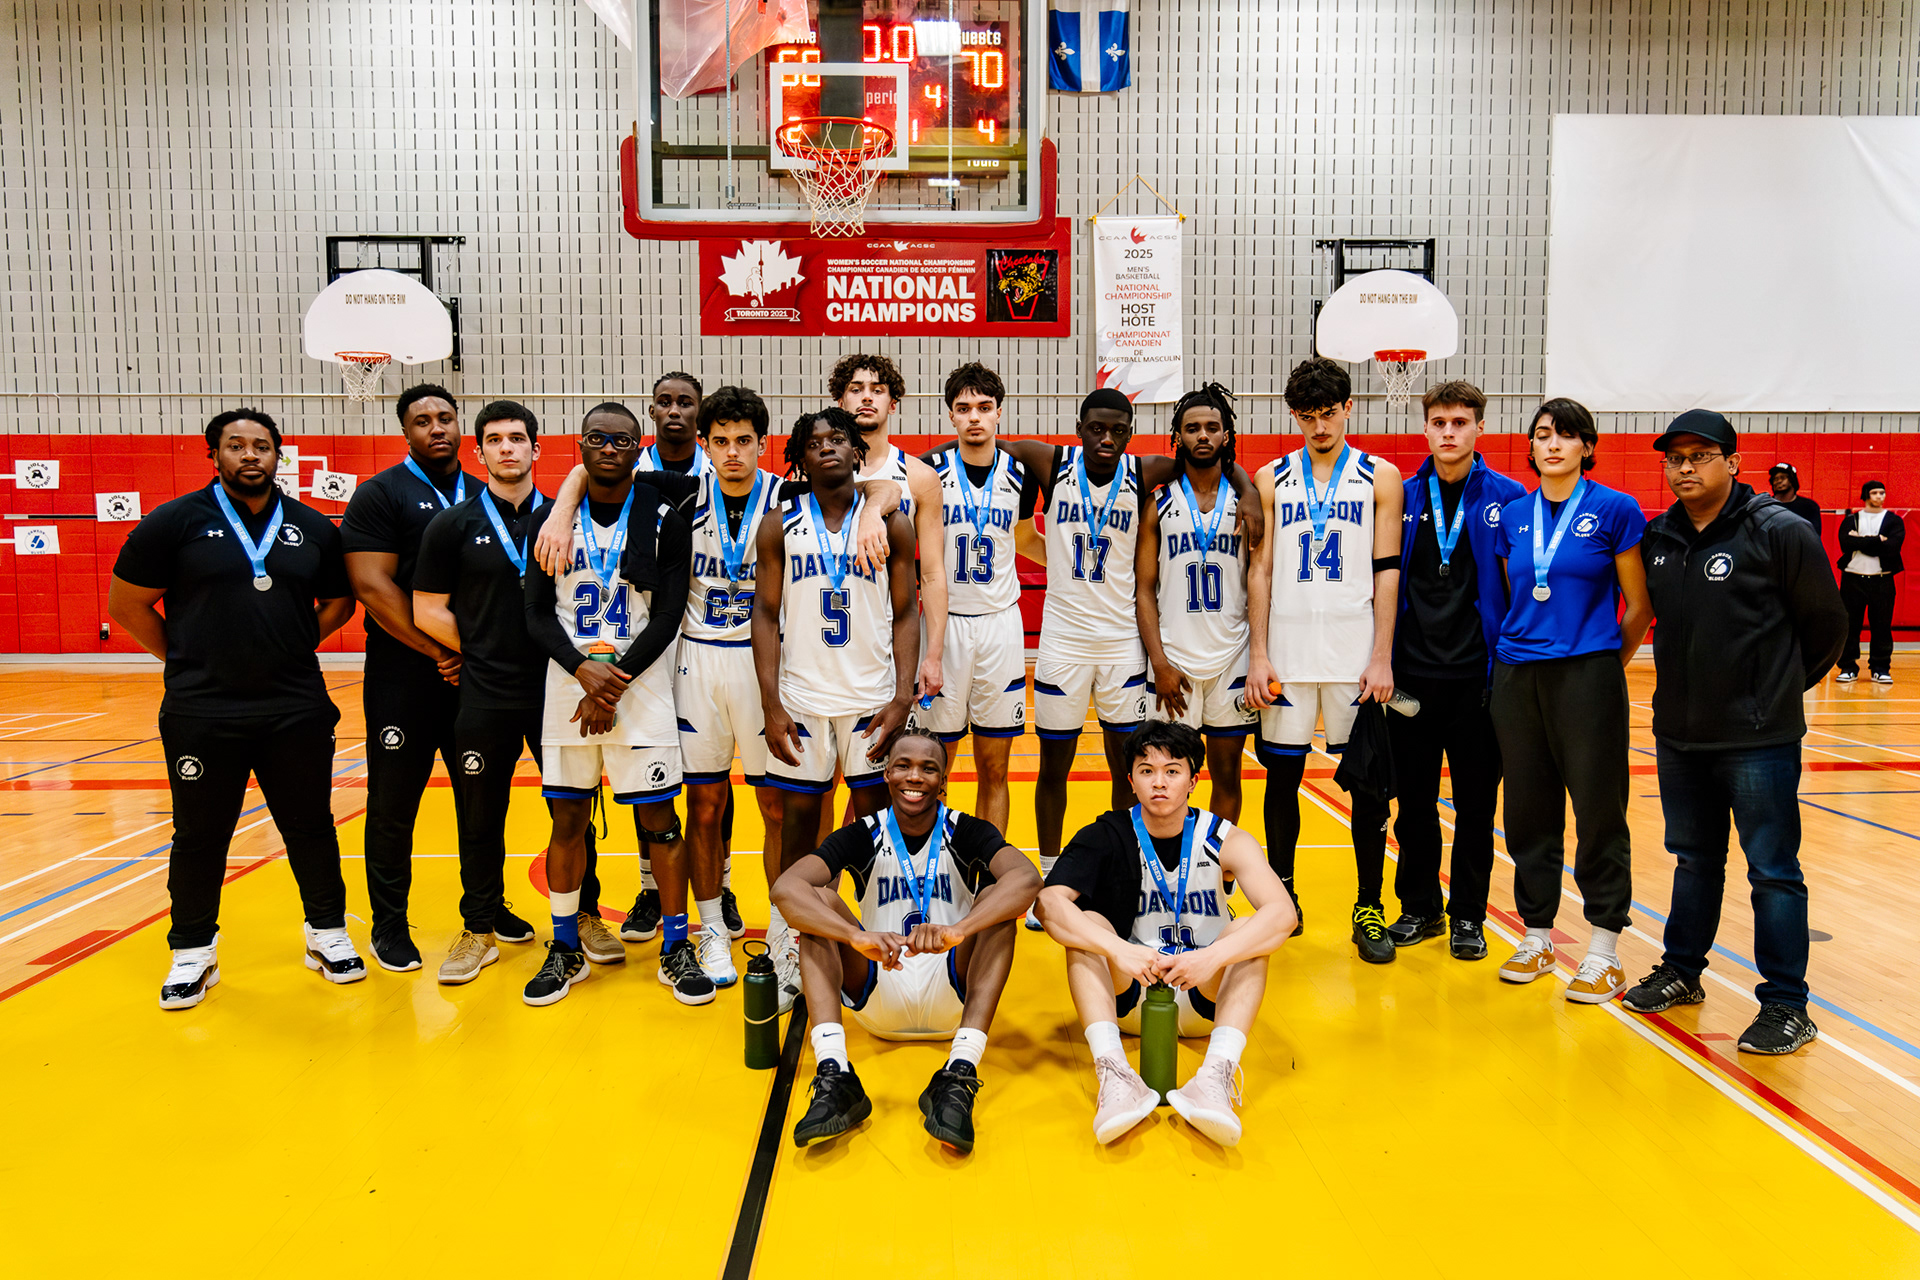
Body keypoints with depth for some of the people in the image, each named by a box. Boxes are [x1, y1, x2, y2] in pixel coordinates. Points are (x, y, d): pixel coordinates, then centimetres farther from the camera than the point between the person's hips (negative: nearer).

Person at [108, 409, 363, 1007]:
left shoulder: (313, 528, 6)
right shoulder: (175, 521, -1)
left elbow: (340, 600, 19)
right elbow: (126, 603, 3)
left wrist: (296, 646, 8)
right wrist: (187, 661, 3)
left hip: (298, 709, 2)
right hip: (201, 715, -2)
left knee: (311, 827, 10)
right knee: (200, 835, 8)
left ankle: (327, 932, 25)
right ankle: (192, 952, 23)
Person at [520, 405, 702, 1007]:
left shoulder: (664, 522, -1)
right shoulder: (551, 517, 5)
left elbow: (666, 619, -5)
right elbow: (537, 613, 2)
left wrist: (616, 684, -12)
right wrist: (583, 668, -14)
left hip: (643, 685, -2)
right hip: (568, 683, 2)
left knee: (659, 820, 1)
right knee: (567, 819, 8)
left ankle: (676, 948, 13)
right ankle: (565, 950, 22)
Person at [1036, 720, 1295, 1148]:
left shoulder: (1225, 841, -9)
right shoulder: (1106, 837, -9)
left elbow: (1283, 913, -24)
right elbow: (1048, 901, -26)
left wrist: (1212, 957, -41)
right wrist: (1117, 949, -42)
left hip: (1205, 1001, 0)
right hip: (1126, 999, 0)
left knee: (1249, 932, -24)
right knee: (1086, 924, -25)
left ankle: (1217, 1074, -41)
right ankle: (1113, 1072, -41)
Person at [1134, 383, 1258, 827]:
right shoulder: (1158, 504, 3)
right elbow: (1144, 590, 1)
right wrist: (1160, 664, -9)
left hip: (1232, 660, 1)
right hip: (1173, 661, -1)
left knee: (1227, 774, 9)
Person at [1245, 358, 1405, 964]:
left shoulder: (1380, 477, 5)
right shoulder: (1271, 480, 8)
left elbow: (1386, 571, 1)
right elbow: (1260, 570, 6)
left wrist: (1382, 658, -6)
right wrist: (1259, 656, -1)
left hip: (1356, 656, -1)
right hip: (1288, 654, 1)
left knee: (1368, 781, 2)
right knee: (1282, 777, 6)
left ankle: (1369, 910, 13)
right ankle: (1281, 902, 20)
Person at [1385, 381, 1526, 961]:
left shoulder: (1507, 498, 0)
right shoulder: (1402, 497, 5)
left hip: (1479, 674, -2)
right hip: (1412, 673, 2)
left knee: (1476, 802, 6)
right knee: (1413, 799, 9)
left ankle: (1468, 915, 19)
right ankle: (1419, 907, 23)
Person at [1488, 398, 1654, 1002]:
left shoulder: (1614, 510, -2)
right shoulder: (1513, 516, 9)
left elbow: (1640, 605, 2)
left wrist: (1608, 665, 7)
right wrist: (1516, 650, 13)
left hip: (1587, 676, -4)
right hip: (1516, 678, 4)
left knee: (1598, 811, 1)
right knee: (1528, 810, 9)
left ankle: (1604, 953, 12)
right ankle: (1537, 937, 22)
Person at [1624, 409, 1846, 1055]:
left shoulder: (1781, 533, -10)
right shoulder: (1657, 538, 6)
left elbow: (1825, 622, -1)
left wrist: (1782, 685, 8)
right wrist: (1686, 681, 13)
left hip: (1759, 739, -5)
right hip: (1678, 734, 5)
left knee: (1773, 872, 2)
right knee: (1693, 859, 18)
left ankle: (1786, 1005, 11)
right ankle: (1682, 971, 32)